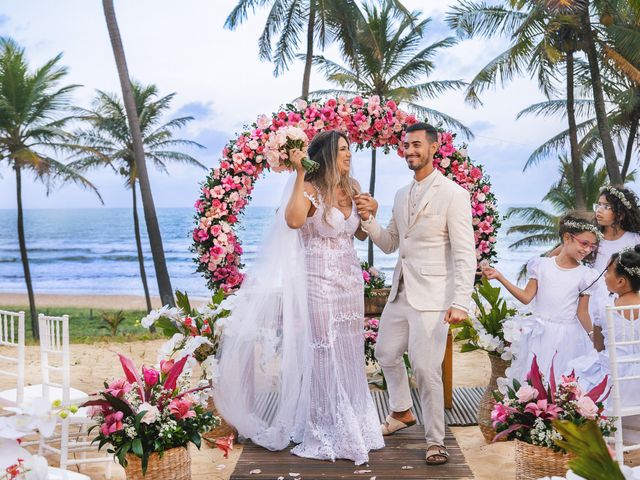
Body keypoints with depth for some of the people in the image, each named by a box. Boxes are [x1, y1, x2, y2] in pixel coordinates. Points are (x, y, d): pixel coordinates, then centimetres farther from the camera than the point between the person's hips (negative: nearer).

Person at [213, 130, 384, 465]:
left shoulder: (352, 189, 9)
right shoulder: (311, 189, -10)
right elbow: (293, 220, -31)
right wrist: (299, 174, -28)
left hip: (350, 279, 6)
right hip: (319, 281, -6)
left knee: (349, 354, 12)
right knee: (323, 355, 0)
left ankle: (352, 425, 24)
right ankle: (325, 432, 11)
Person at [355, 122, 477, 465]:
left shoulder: (453, 194, -11)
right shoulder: (401, 195, 11)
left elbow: (465, 254, -14)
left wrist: (461, 302, -22)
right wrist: (367, 219, -2)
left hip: (431, 296, -8)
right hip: (400, 292, 8)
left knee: (426, 368, -8)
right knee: (386, 353, 19)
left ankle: (435, 441, 10)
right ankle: (402, 412, 43)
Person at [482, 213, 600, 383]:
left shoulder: (585, 275, 0)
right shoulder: (542, 265, 1)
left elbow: (582, 313, 4)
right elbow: (527, 297, 0)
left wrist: (594, 339, 4)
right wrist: (499, 277, -6)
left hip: (566, 336, -1)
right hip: (539, 335, 1)